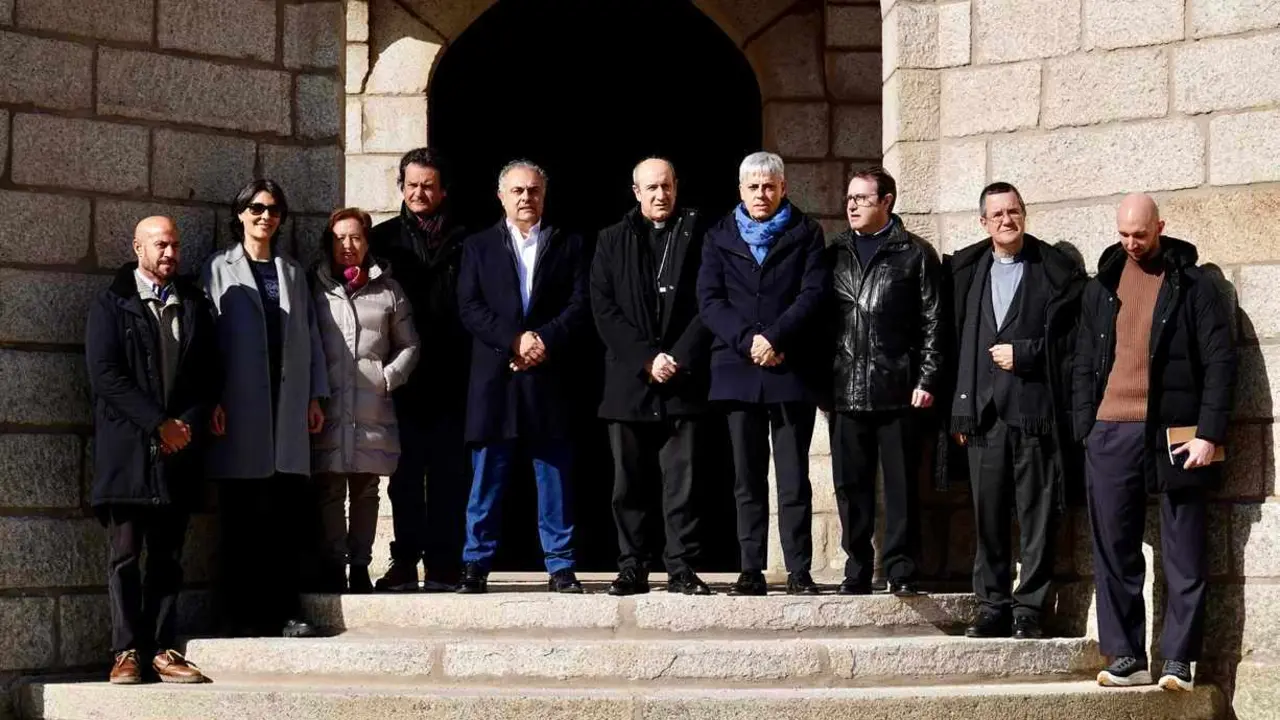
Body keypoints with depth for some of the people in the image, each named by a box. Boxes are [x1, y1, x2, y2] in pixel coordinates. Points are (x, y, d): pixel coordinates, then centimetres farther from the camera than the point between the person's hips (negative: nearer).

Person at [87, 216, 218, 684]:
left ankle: (163, 650, 4)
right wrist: (159, 424, -12)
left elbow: (211, 376, 12)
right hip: (127, 448, -3)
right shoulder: (111, 304, 2)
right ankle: (127, 652, -1)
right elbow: (106, 376, -7)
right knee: (125, 555, -3)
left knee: (168, 557, 4)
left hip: (179, 449, 3)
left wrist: (188, 423, -5)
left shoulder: (195, 304, 14)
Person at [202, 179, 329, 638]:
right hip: (241, 409, -3)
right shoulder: (220, 270, 6)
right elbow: (210, 336, 0)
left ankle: (284, 611, 2)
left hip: (288, 407, 3)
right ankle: (243, 613, 1)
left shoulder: (293, 273, 18)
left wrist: (315, 396, 8)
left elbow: (310, 336, 16)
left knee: (288, 512, -1)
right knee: (242, 517, -2)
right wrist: (213, 402, -8)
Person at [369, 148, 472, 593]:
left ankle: (443, 566, 5)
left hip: (450, 377, 0)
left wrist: (469, 366, -6)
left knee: (449, 475, 1)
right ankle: (404, 564, 7)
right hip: (403, 378, 0)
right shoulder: (384, 238, 9)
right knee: (405, 476, 3)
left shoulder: (462, 243, 8)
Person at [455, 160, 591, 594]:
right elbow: (470, 308, 1)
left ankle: (560, 567, 5)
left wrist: (546, 341, -12)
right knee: (486, 480, 1)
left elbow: (580, 307, 3)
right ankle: (476, 566, 6)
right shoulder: (478, 247, 12)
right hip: (494, 379, 0)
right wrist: (514, 340, -12)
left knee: (554, 478, 2)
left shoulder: (568, 246, 13)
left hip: (549, 378, 0)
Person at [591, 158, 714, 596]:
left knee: (682, 479, -3)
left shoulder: (697, 235, 6)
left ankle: (682, 568, 0)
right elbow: (604, 309, 2)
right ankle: (633, 568, 9)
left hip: (683, 380, -2)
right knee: (629, 482, 3)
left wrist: (680, 358, -10)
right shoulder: (612, 241, 11)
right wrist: (646, 359, -8)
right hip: (628, 379, 2)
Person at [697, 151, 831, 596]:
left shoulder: (805, 234, 9)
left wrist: (774, 338, -15)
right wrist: (747, 341, -11)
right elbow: (709, 300, 3)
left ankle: (799, 572, -2)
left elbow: (814, 293, -3)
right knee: (748, 480, 3)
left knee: (795, 479, -4)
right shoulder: (720, 238, 14)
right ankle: (751, 572, 5)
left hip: (792, 370, -2)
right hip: (738, 370, 2)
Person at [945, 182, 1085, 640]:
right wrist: (960, 410, 7)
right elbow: (957, 340, 13)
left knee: (1036, 515, -2)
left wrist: (1022, 354, -9)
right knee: (988, 515, 4)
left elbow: (1071, 341, 0)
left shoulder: (1057, 272, 3)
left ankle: (1029, 609, 4)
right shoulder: (965, 271, 14)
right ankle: (993, 607, 11)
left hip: (1035, 410, -3)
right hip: (983, 412, 3)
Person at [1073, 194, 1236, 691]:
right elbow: (1083, 364, 15)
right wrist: (1084, 430, 4)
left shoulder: (1193, 285, 2)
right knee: (1114, 552, 4)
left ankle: (1178, 660, 4)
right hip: (1111, 435, 4)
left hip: (1173, 435, -4)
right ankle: (1126, 657, 10)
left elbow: (1220, 362, -3)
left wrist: (1209, 434, -11)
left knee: (1184, 556, 0)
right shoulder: (1101, 288, 14)